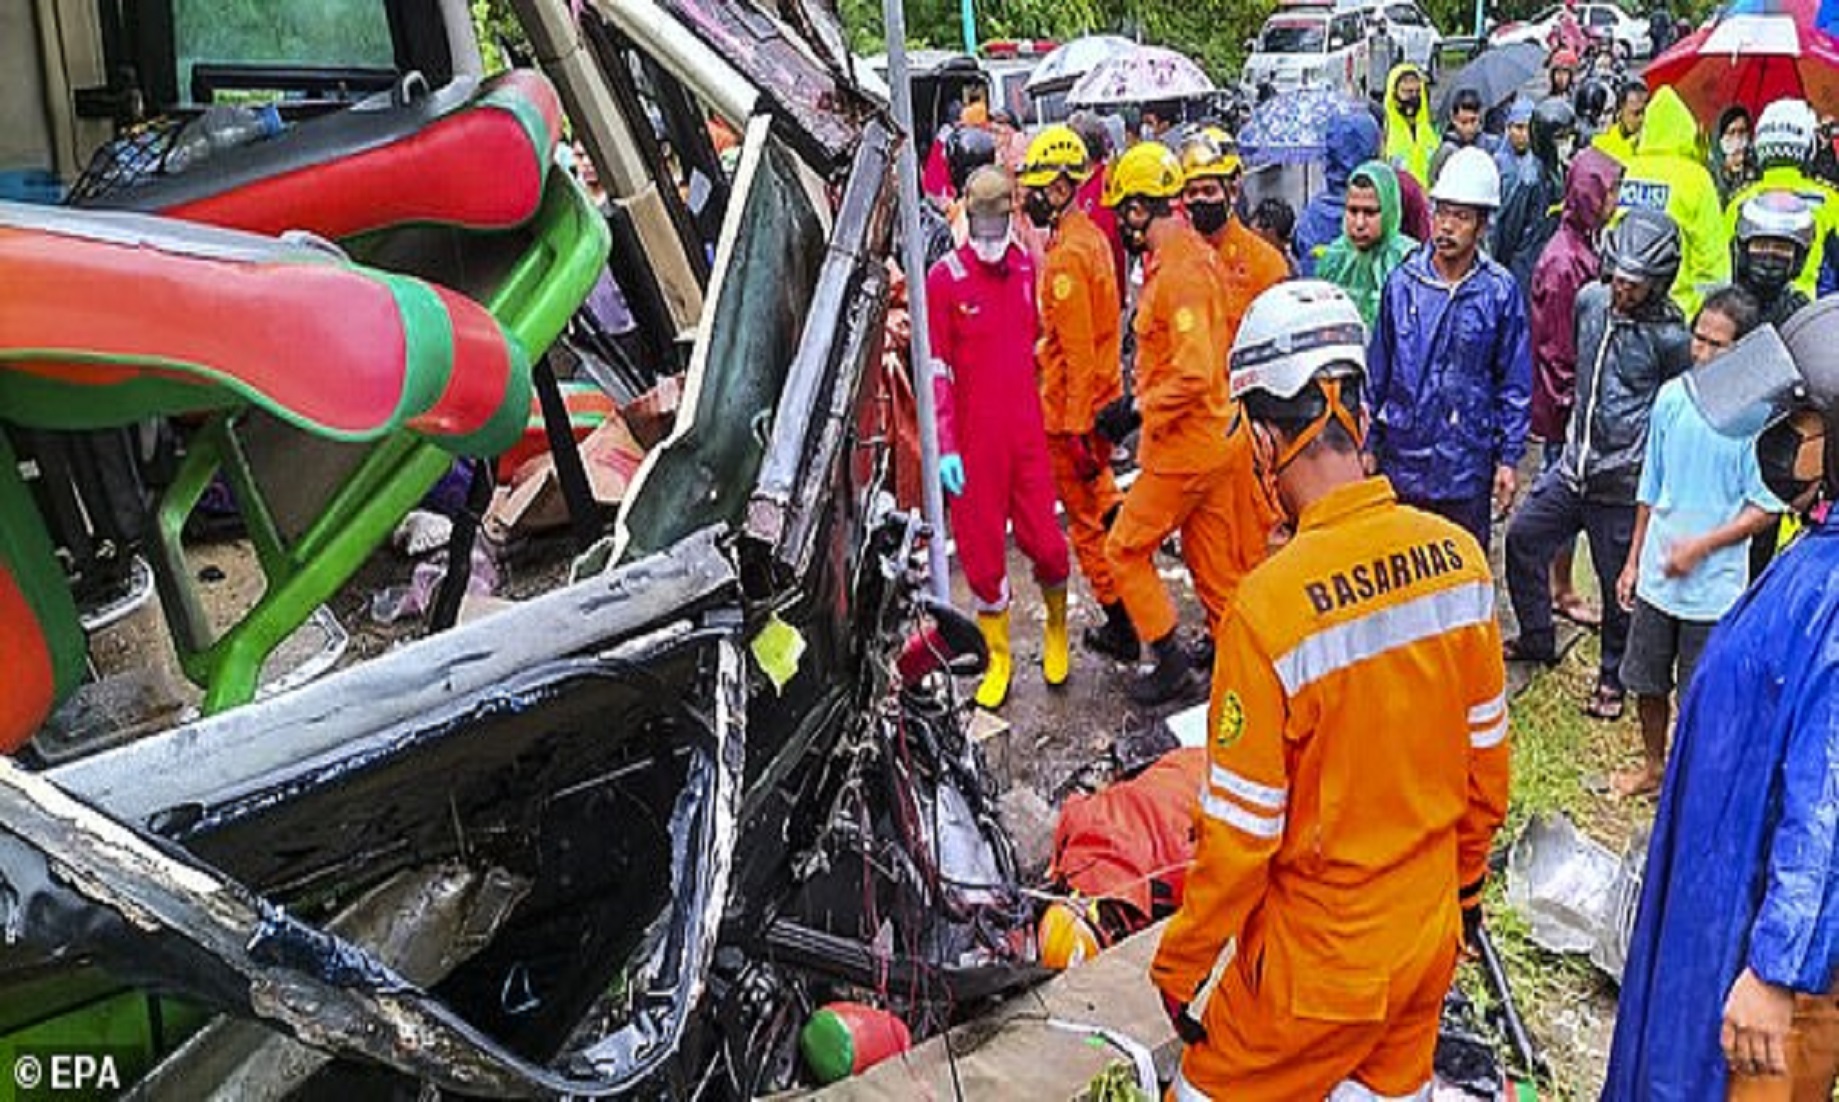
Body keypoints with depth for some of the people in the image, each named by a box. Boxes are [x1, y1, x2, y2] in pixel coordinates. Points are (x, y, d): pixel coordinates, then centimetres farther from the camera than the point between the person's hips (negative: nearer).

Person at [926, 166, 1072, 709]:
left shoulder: (1026, 268, 7)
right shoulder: (944, 279, -7)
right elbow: (936, 370, -7)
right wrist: (945, 447, -12)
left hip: (1028, 432, 3)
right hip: (975, 440, -3)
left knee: (1046, 542, 3)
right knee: (982, 549, 6)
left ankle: (1057, 629, 33)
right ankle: (998, 660, 23)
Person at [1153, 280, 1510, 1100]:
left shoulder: (1269, 607, -28)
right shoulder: (1458, 556, -10)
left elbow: (1242, 830, -20)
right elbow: (1487, 759, 3)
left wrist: (1178, 965, -4)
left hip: (1319, 969, -5)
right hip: (1431, 940, 6)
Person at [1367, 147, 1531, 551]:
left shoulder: (1500, 291, -4)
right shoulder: (1402, 282, 0)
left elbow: (1514, 383, 1)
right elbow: (1377, 370, 6)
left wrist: (1508, 459, -2)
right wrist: (1369, 445, 6)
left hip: (1466, 465, -1)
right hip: (1402, 457, 2)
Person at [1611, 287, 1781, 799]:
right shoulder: (1672, 396, -2)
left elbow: (1766, 508, -10)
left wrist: (1701, 546, -18)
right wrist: (1633, 561, 10)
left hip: (1714, 585, -4)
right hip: (1656, 576, 4)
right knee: (1647, 681, 17)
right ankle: (1653, 767, 38)